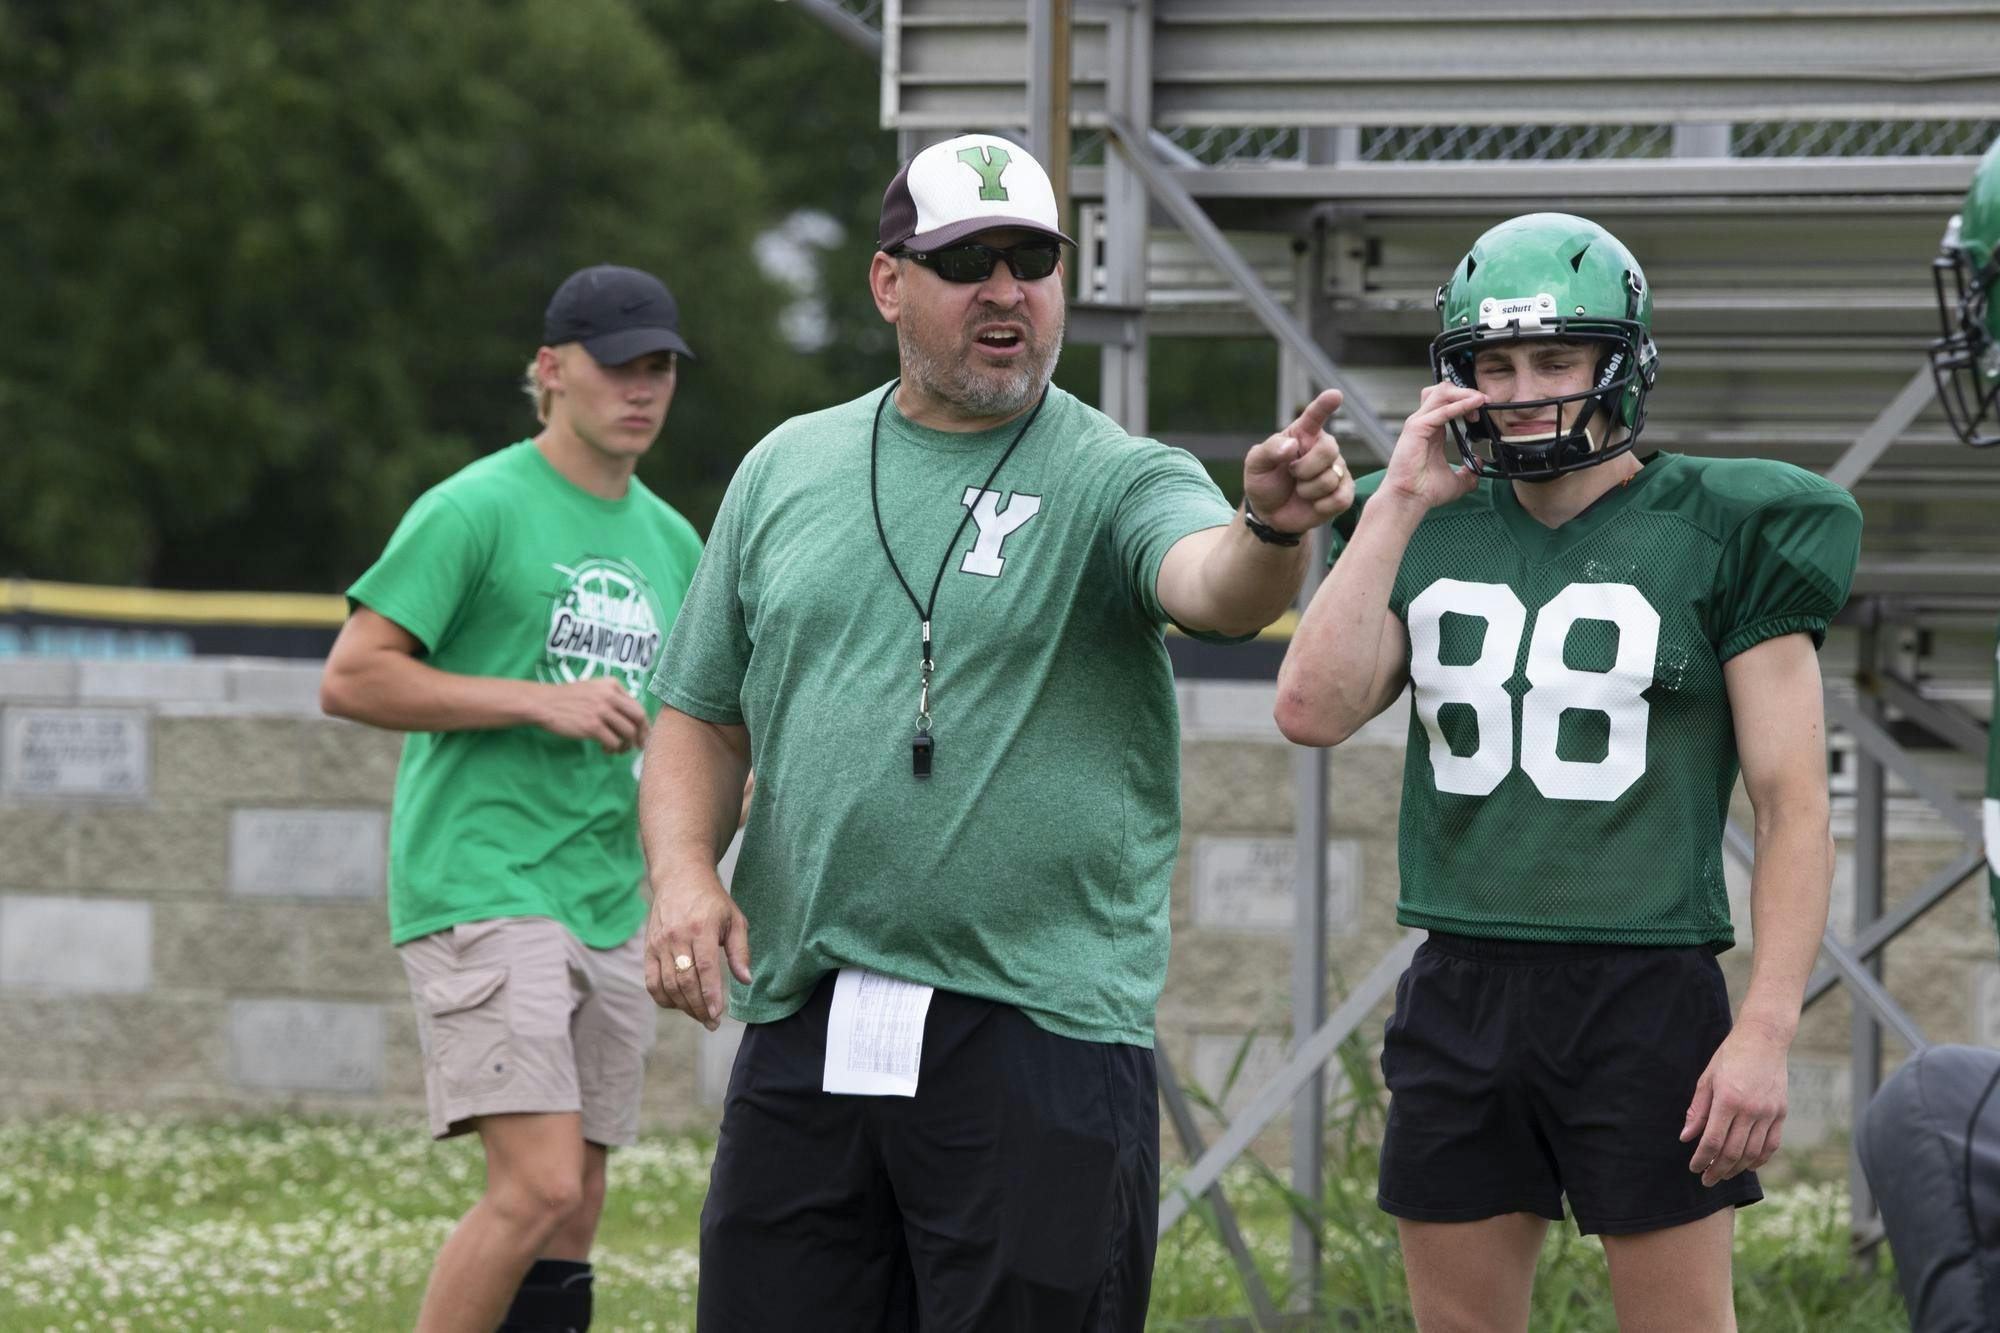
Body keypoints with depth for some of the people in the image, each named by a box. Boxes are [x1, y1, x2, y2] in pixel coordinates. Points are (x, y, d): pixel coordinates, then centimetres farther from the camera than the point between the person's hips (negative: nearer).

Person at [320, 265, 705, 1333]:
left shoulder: (670, 542, 17)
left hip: (607, 912, 7)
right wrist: (543, 701, -16)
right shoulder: (475, 511, -6)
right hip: (483, 890, -7)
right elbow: (351, 680, -11)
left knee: (569, 1224, 5)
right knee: (540, 1187, -18)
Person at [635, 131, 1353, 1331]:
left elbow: (1215, 590, -23)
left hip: (1041, 1039, -4)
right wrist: (682, 872, 0)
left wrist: (1271, 527, -46)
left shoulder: (1115, 480, 0)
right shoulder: (789, 470, 12)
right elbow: (705, 716, 18)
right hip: (805, 1031, 4)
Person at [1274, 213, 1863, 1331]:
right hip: (1462, 993, 5)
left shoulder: (1719, 539, -3)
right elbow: (1314, 713, -4)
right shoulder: (1435, 533, 10)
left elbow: (1795, 806, -6)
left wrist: (1767, 1031, -14)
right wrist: (1398, 504, -4)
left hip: (1644, 996, -5)